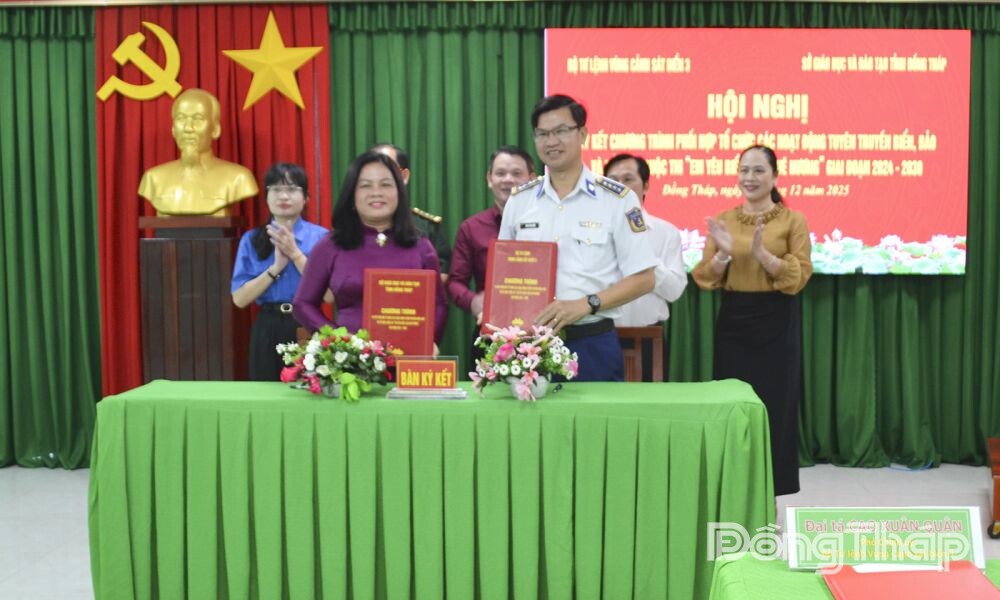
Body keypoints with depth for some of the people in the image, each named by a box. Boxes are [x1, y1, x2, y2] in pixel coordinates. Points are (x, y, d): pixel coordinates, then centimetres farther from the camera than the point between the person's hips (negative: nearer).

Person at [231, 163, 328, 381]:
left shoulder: (320, 237, -1)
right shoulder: (251, 239, 4)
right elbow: (240, 298, -2)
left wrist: (295, 254, -13)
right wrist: (276, 267, -12)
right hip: (268, 331, 2)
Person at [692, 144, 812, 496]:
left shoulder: (793, 220, 0)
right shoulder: (723, 221, 8)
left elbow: (799, 278, -9)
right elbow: (704, 279, 4)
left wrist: (762, 253, -21)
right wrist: (723, 253, -14)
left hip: (777, 324, -2)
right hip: (733, 322, 2)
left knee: (774, 408, 0)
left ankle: (767, 492, 12)